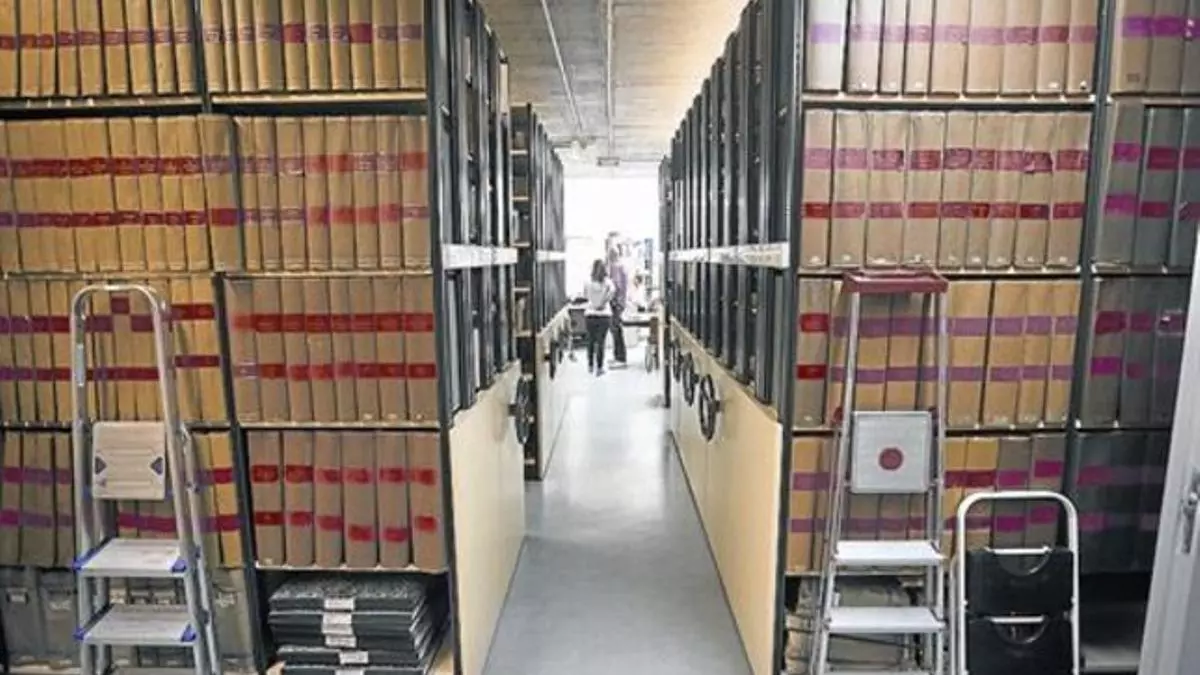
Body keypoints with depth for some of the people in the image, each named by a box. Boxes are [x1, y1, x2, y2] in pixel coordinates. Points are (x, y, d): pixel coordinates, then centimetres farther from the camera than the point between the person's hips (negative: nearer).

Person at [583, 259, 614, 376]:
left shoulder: (588, 282, 0)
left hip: (590, 314, 2)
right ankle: (599, 368, 2)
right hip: (604, 315, -2)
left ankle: (590, 366, 25)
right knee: (601, 342, 1)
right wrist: (603, 302, -13)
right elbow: (611, 290, -25)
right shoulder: (607, 282, -5)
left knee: (591, 340, 16)